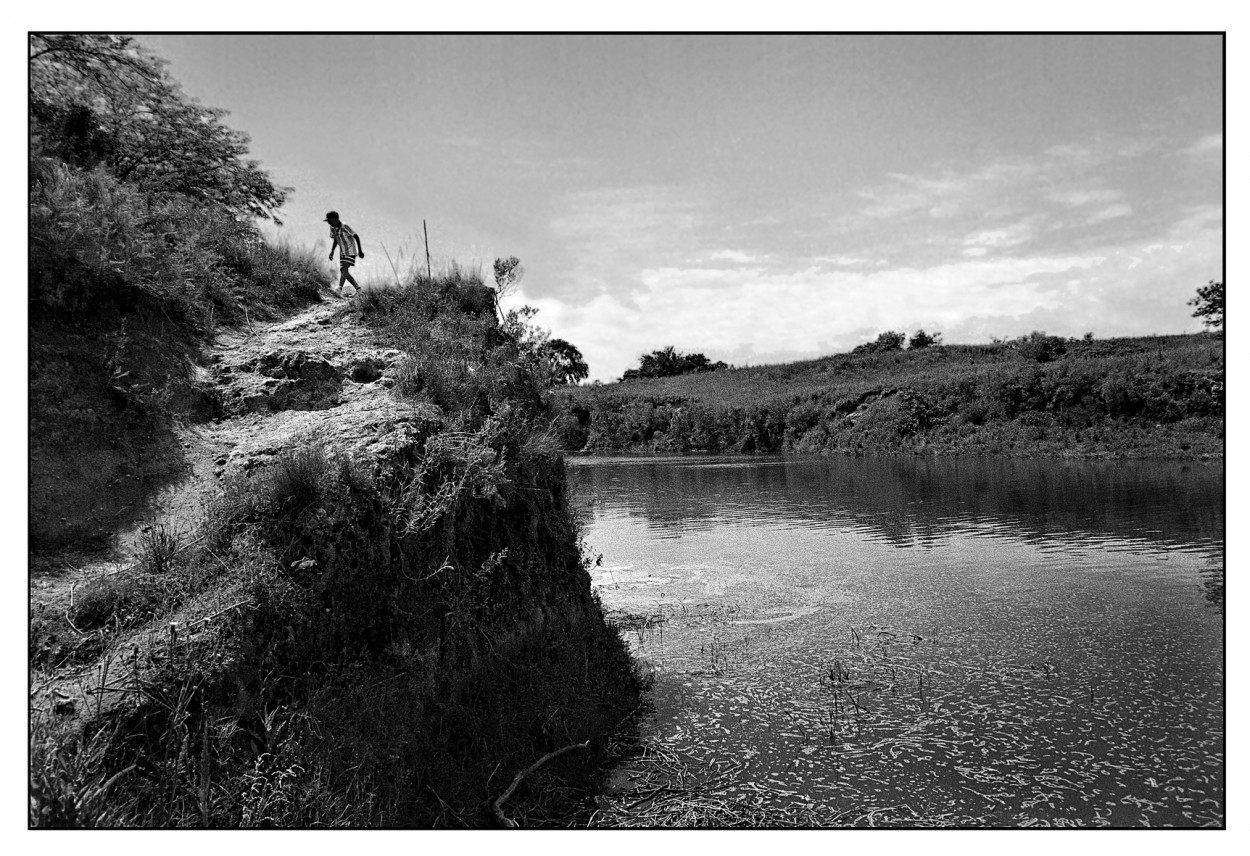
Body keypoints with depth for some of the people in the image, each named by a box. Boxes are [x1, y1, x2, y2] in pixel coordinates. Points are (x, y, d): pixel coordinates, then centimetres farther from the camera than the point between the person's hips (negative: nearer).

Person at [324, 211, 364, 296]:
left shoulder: (344, 227, -20)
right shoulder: (332, 228, 1)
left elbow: (356, 236, -14)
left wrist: (360, 250, -14)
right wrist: (332, 252, 5)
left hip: (351, 251, -8)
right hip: (343, 252, 8)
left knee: (344, 269, -22)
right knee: (343, 271, 4)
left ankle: (339, 291, -34)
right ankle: (357, 288, 16)